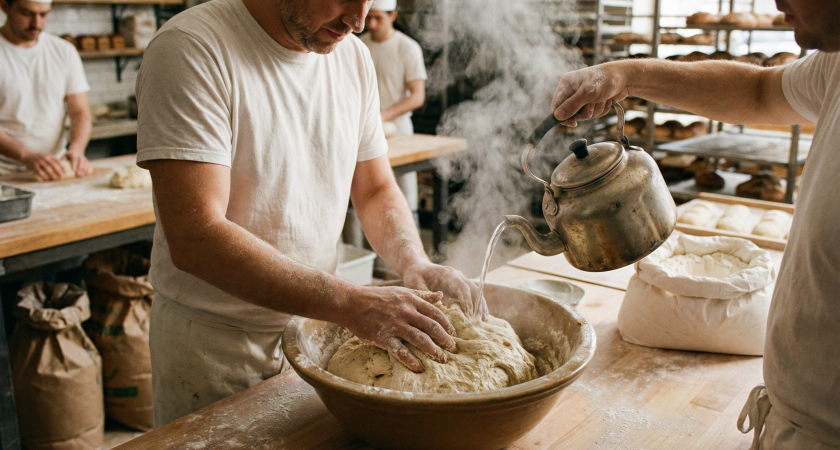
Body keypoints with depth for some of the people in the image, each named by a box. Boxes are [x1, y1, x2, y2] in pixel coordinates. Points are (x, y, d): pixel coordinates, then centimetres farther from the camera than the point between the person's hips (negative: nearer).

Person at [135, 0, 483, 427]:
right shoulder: (191, 48, -19)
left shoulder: (353, 56, 2)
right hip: (215, 340, -5)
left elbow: (377, 191, 8)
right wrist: (347, 302, -33)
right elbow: (195, 239, -27)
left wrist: (415, 263, -12)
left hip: (316, 327, 6)